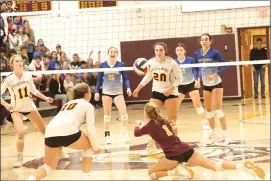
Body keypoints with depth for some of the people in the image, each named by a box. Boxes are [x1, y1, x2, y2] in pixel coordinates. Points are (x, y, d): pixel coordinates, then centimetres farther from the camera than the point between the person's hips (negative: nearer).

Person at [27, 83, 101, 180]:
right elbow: (90, 129, 9)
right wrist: (96, 147, 20)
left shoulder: (68, 103, 36)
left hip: (51, 133, 5)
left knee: (49, 166, 17)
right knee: (89, 146, 24)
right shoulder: (88, 105, 18)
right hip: (67, 131, -5)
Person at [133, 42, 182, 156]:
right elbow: (148, 76, 12)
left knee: (172, 121, 1)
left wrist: (171, 89, -23)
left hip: (170, 93, -4)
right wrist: (138, 88, 11)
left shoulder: (172, 63, -17)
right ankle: (151, 147, 6)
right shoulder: (151, 62, -5)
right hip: (156, 92, 4)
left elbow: (179, 78, -10)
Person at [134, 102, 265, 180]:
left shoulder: (149, 125, 7)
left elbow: (136, 133, 29)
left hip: (174, 155, -6)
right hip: (186, 150, 6)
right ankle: (243, 166, -26)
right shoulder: (165, 122, 22)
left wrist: (138, 124, 51)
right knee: (214, 165, -1)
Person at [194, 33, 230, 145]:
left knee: (217, 109, -11)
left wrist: (215, 74, -24)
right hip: (206, 84, 5)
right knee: (208, 110, 9)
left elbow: (225, 66, -12)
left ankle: (225, 134, -6)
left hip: (216, 83, -5)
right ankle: (214, 133, 21)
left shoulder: (215, 53, -14)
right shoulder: (197, 54, -1)